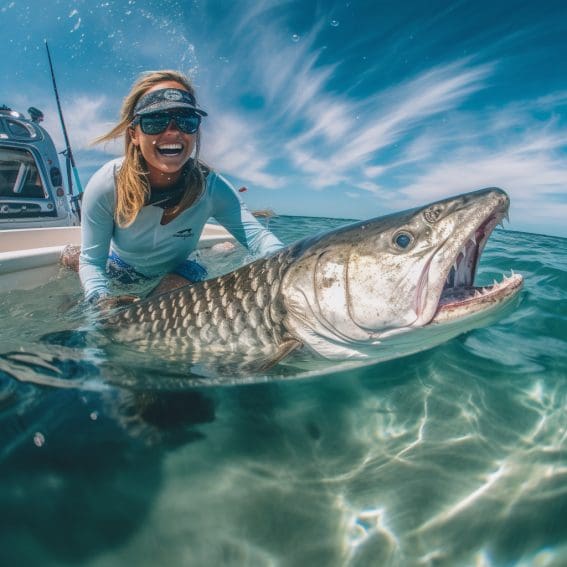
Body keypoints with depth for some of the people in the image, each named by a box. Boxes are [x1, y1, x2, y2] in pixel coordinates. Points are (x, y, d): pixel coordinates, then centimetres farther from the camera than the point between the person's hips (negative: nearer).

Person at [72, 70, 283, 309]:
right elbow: (91, 261, -24)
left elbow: (256, 235, -37)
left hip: (176, 275, 0)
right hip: (118, 270, 0)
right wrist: (101, 301, -44)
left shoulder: (212, 186, -28)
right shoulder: (105, 185, -30)